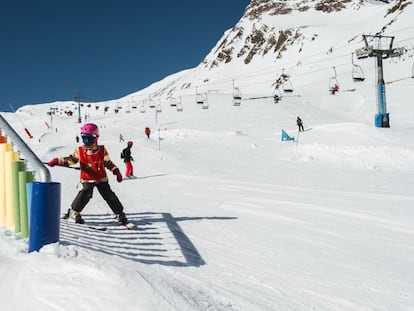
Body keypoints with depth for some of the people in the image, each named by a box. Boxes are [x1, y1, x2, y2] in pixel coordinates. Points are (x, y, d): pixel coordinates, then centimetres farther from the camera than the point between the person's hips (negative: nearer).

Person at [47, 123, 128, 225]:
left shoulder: (102, 150, -3)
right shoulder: (79, 151, -3)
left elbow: (108, 162, 9)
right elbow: (70, 160, 0)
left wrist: (116, 171, 1)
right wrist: (57, 161, -14)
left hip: (101, 178, 0)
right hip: (87, 179, 0)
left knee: (109, 195, -4)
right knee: (86, 193, -22)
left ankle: (120, 214, 9)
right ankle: (74, 211, -2)